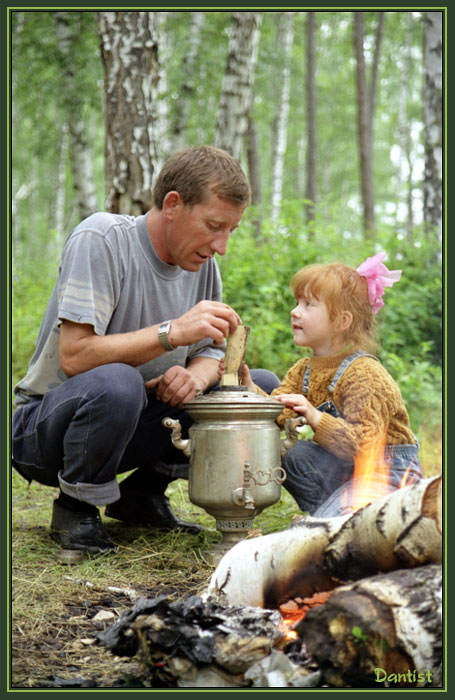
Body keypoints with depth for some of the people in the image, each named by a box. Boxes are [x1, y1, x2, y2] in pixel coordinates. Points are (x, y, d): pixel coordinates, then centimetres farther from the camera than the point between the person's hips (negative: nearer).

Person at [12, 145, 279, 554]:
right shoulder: (100, 239, -20)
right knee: (115, 383, -41)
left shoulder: (202, 262, 2)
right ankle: (76, 507, -11)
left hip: (132, 424, 7)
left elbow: (212, 352, 7)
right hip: (44, 424, -7)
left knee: (263, 387, -4)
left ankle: (143, 493, 6)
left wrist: (196, 375, -18)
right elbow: (74, 356, -27)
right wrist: (173, 332, -35)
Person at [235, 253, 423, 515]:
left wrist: (315, 418, -38)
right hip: (348, 468, 8)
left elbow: (365, 444, -29)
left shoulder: (364, 373, -21)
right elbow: (276, 414, -8)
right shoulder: (303, 371, 5)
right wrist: (248, 386, -24)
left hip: (391, 473, -8)